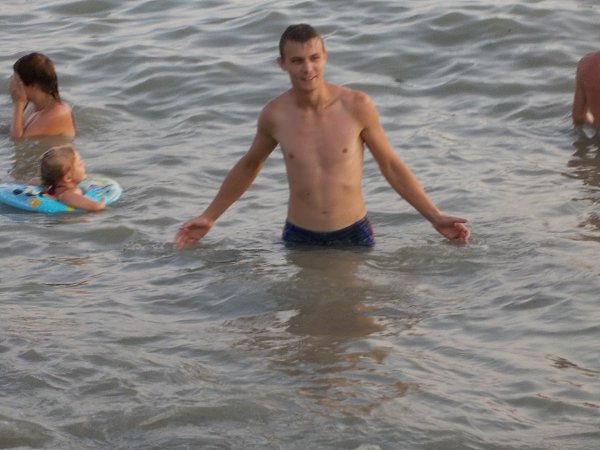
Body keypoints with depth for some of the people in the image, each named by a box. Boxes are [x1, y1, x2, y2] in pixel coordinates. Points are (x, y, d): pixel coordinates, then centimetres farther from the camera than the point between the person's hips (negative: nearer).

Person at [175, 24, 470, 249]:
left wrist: (435, 217, -2)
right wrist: (210, 216, 16)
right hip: (300, 238, 1)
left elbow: (390, 165, 0)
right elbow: (248, 166, 12)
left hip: (354, 236, -1)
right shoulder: (274, 115, -7)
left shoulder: (357, 106, -12)